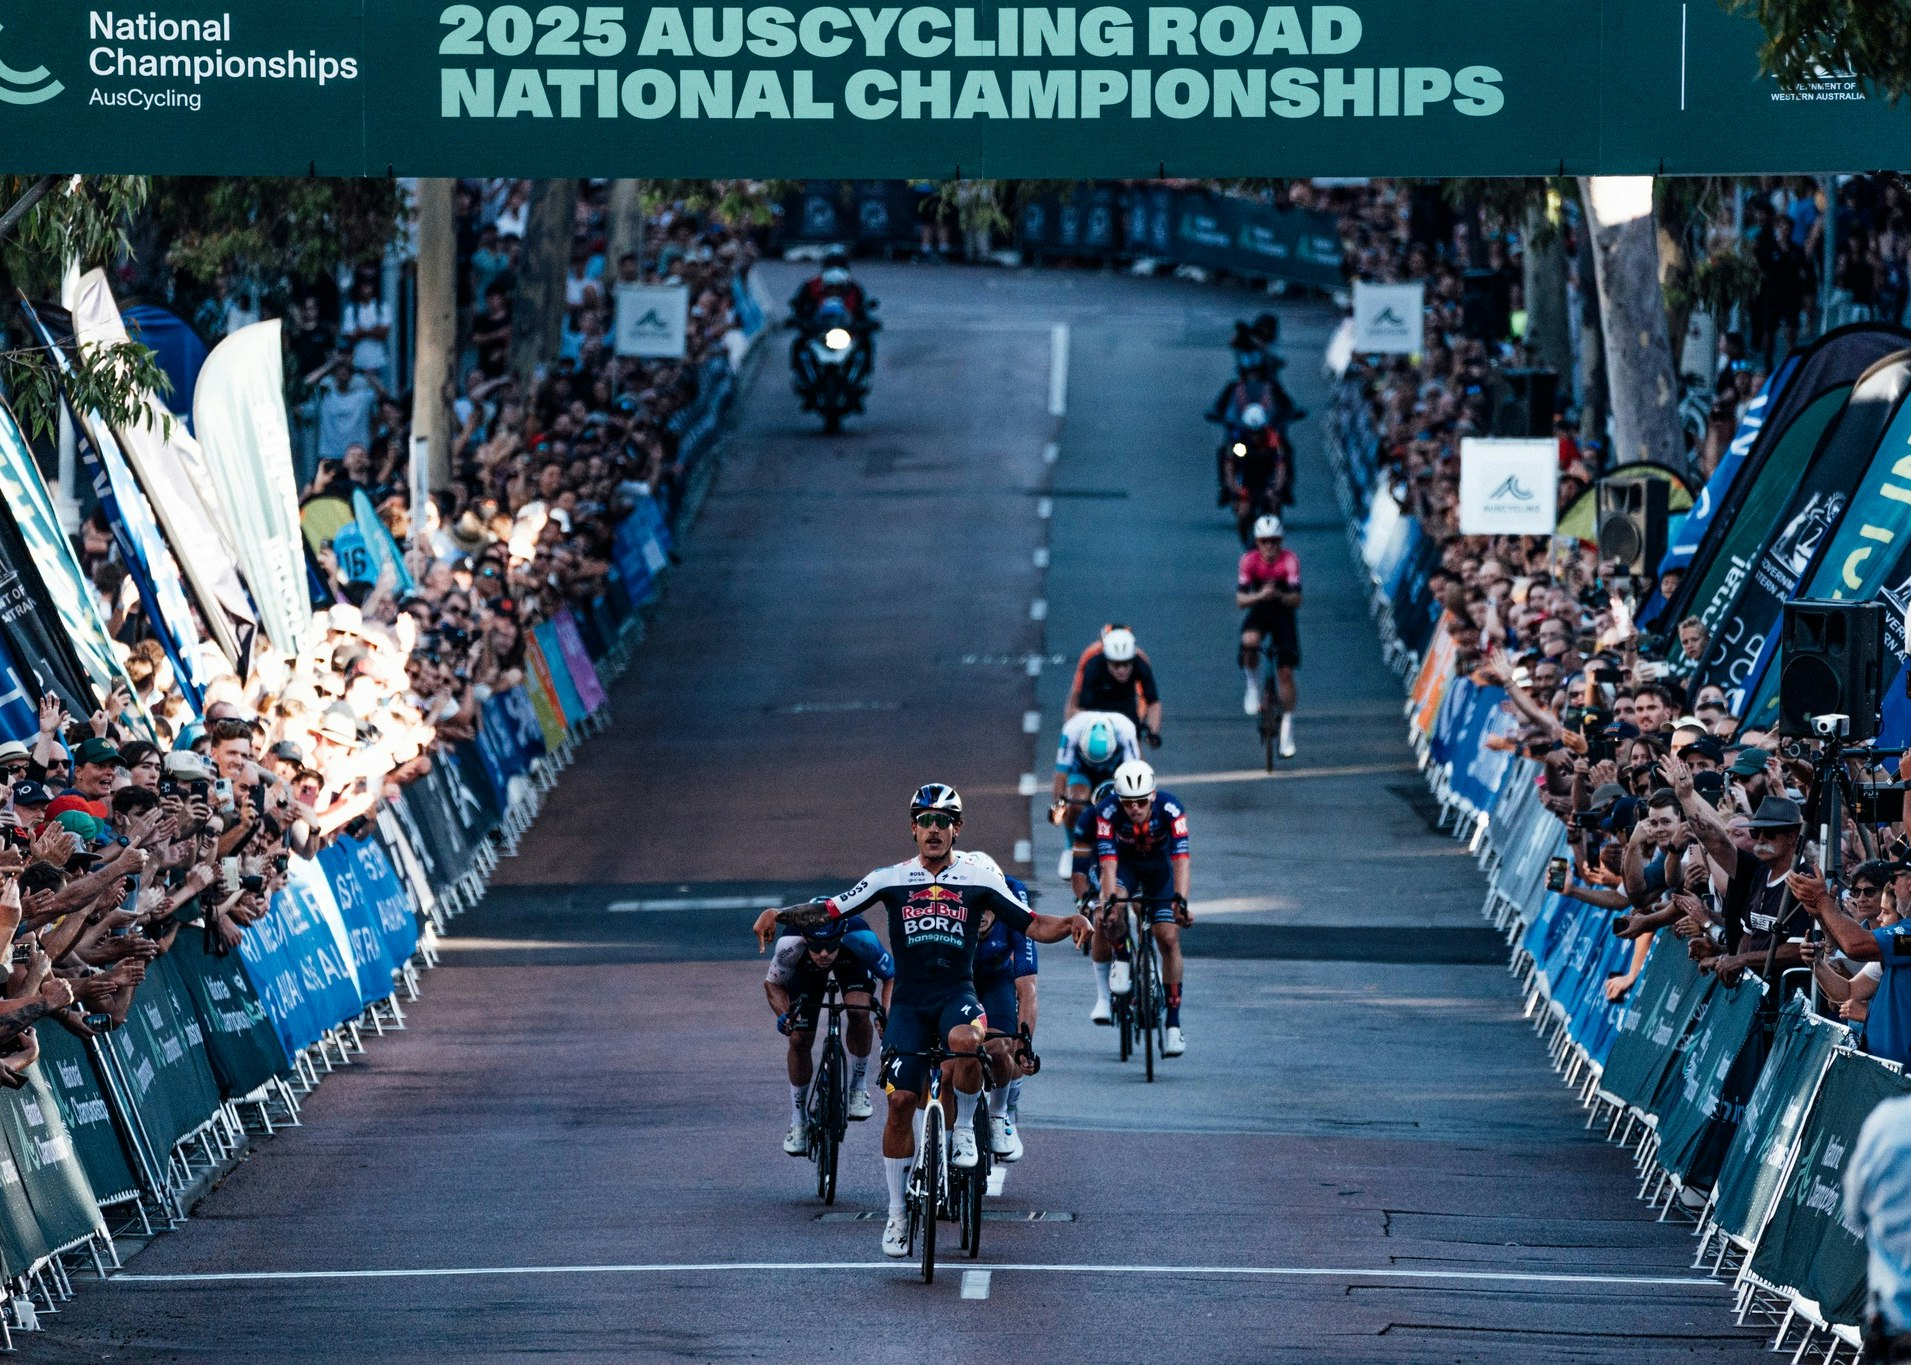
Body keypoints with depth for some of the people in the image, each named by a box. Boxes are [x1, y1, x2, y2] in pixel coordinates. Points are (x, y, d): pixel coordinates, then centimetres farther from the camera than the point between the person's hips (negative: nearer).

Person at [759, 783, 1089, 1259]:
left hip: (957, 994, -1)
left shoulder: (979, 881, 2)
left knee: (965, 1040, -37)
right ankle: (897, 1212, 6)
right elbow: (828, 910, 0)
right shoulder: (891, 881, 2)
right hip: (910, 1001, 1)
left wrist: (1069, 925, -17)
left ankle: (964, 1128, -10)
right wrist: (781, 915, -18)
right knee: (900, 1101, -8)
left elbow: (1033, 926, 4)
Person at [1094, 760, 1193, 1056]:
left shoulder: (1170, 809, -33)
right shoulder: (1108, 812, -32)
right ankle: (1122, 959, 0)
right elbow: (1108, 862, -36)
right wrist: (1109, 902, -50)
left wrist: (1180, 901, -52)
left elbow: (1181, 859, -39)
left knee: (1169, 938, -11)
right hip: (1125, 863, 0)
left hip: (1159, 867, 0)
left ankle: (1173, 1024, -5)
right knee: (1108, 918, -31)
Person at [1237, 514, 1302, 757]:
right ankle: (1254, 687, -8)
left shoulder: (1289, 560, -22)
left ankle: (1287, 728, 8)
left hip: (1283, 613, 0)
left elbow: (1296, 600, -27)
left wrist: (1279, 596, -47)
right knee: (1250, 641, -34)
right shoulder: (1250, 561, -18)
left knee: (1285, 672, -5)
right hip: (1259, 612, 0)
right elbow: (1240, 600, -24)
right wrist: (1259, 596, -44)